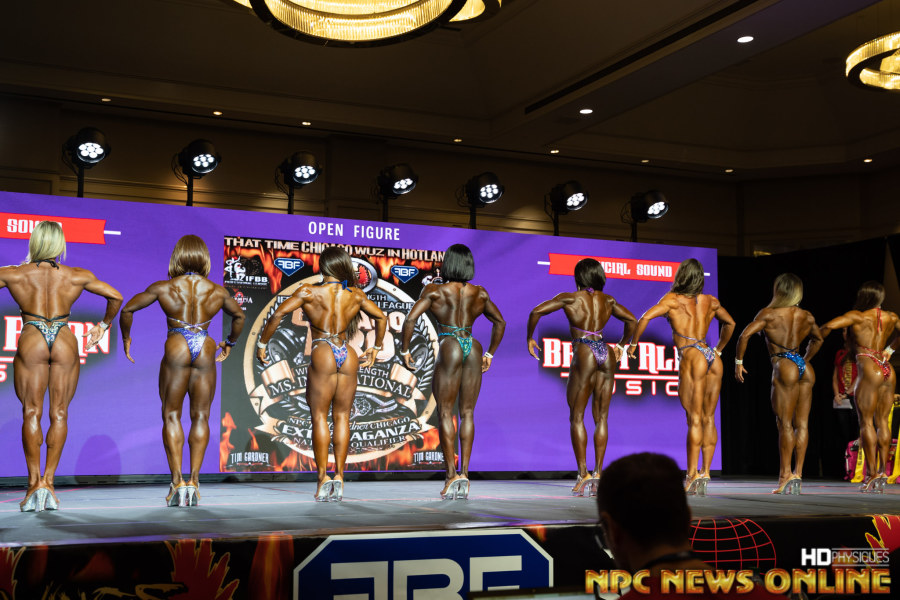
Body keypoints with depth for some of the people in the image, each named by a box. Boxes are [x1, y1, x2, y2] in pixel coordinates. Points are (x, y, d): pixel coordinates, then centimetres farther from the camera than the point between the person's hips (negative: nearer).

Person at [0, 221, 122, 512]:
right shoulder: (77, 276, 6)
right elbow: (116, 297, 8)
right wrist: (104, 324, 22)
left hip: (31, 342, -1)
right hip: (65, 342, 1)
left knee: (31, 413, 3)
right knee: (59, 414, 6)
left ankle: (34, 483, -5)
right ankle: (48, 481, 0)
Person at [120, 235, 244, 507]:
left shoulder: (163, 288, 1)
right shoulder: (217, 291, 7)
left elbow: (128, 309, 4)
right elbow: (239, 316, 23)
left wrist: (126, 337, 20)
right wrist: (230, 342, 38)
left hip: (176, 349, -1)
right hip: (205, 350, 2)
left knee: (171, 415, 6)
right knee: (201, 416, 8)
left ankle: (177, 482, -2)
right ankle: (193, 480, 2)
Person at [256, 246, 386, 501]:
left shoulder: (308, 291, -1)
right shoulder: (356, 294, 9)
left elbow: (278, 314, -6)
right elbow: (381, 318, 19)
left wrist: (262, 343, 4)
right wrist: (376, 347, 31)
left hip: (323, 353, -3)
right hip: (348, 355, 3)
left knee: (319, 416, 3)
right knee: (342, 416, 9)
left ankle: (323, 476, -6)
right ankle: (339, 476, 5)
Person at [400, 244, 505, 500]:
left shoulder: (434, 291, 0)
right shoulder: (480, 293, 11)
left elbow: (410, 319, -8)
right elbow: (500, 322, 19)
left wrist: (404, 350, 2)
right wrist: (490, 354, 25)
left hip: (449, 347, -3)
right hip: (473, 347, 4)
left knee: (445, 412, 2)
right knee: (467, 412, 8)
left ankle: (451, 474, -4)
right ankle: (464, 473, 4)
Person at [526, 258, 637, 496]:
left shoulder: (569, 298, 3)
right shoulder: (608, 300, 15)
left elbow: (536, 311, -2)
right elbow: (632, 320, 19)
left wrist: (529, 338, 10)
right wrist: (621, 344, 30)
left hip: (584, 353, -4)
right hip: (606, 354, 4)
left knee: (576, 417, 3)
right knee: (601, 417, 7)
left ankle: (583, 474, -4)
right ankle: (598, 473, 6)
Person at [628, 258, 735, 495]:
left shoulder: (672, 299, 3)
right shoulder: (710, 301, 19)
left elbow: (645, 318, -10)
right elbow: (730, 323, 34)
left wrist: (633, 343, 2)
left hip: (692, 357, -5)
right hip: (712, 359, 5)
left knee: (694, 418, -8)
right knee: (708, 418, 6)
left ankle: (692, 475, -10)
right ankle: (705, 472, 5)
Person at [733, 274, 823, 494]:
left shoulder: (769, 313, -1)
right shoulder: (807, 317, 16)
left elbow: (745, 335, -10)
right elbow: (817, 339, 32)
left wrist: (738, 362, 0)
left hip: (784, 367, -6)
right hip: (805, 369, 6)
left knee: (785, 423, -5)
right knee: (801, 423, 5)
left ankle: (786, 474, -8)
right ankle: (798, 473, 4)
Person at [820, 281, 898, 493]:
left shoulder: (857, 316, -4)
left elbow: (829, 326, -16)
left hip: (869, 370, -6)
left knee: (866, 421, -4)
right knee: (882, 421, 10)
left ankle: (872, 474, -7)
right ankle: (882, 471, 8)